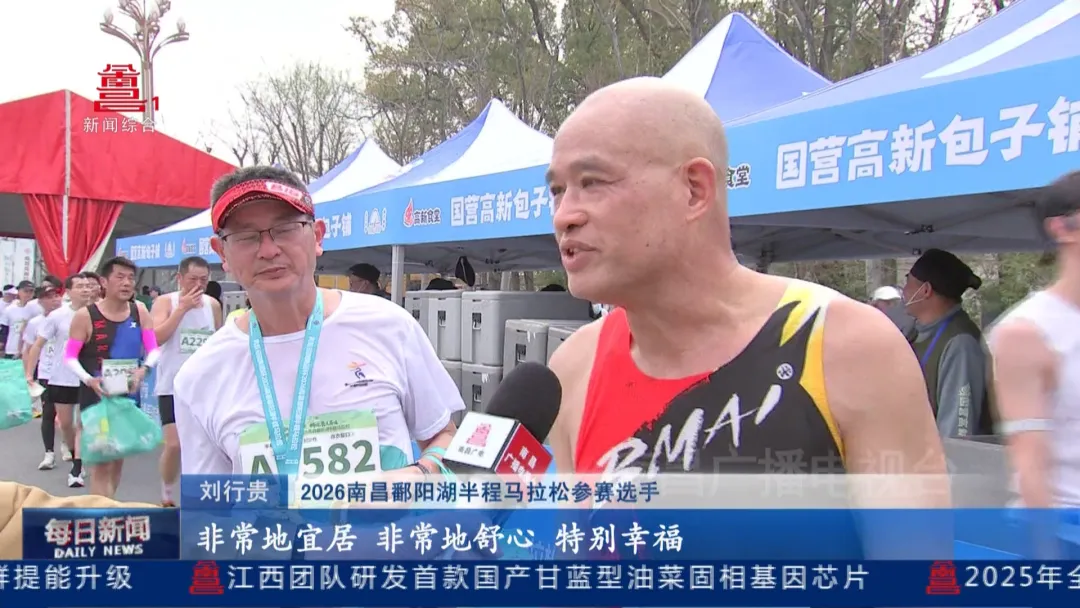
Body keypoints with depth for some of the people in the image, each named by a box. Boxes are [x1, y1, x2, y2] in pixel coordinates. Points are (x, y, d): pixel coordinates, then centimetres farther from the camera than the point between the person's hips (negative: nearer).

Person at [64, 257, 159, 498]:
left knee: (119, 458, 16)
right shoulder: (85, 315, -10)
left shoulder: (140, 312, 0)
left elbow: (154, 349, 2)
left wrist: (143, 369, -18)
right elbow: (69, 356, -5)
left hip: (128, 395, 5)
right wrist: (88, 379, -22)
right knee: (101, 460, -9)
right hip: (95, 396, -4)